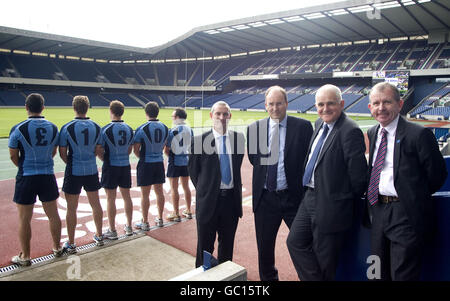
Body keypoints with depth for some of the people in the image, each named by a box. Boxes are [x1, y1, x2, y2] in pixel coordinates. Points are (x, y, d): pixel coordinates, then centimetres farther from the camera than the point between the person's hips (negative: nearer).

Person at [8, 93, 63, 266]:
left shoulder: (18, 129, -12)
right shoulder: (53, 128, 0)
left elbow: (13, 156, -5)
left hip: (26, 178, -3)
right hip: (48, 176, 4)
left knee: (24, 219, 8)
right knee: (53, 214, 15)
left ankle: (25, 256, 20)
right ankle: (57, 248, 29)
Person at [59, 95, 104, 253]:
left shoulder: (67, 127, -11)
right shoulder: (96, 127, -2)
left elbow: (62, 153, -6)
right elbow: (98, 150, 5)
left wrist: (70, 163, 12)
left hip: (74, 172, -3)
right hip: (92, 170, 3)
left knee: (71, 208, 7)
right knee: (95, 204, 16)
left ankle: (71, 244, 17)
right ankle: (99, 236, 30)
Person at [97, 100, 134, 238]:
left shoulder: (106, 129, -13)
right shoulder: (129, 129, 3)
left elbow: (100, 151, -10)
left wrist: (105, 159, 9)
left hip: (111, 166, -5)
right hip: (125, 166, 5)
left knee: (111, 198, 3)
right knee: (126, 196, 13)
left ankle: (112, 231, 11)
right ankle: (129, 227, 24)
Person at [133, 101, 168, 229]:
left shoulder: (142, 129, -15)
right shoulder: (164, 128, 2)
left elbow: (136, 149, -11)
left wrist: (142, 157, 8)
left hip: (146, 164, -5)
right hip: (159, 162, 5)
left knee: (145, 194, 3)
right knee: (159, 192, 14)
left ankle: (145, 223, 12)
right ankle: (160, 219, 25)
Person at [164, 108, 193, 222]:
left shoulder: (173, 131, -16)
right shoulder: (190, 130, 3)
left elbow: (166, 149, -14)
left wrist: (170, 155, 5)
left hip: (175, 161, -6)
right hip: (186, 160, 6)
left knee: (174, 188, 3)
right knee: (186, 186, 16)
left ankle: (176, 214, 8)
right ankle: (188, 211, 24)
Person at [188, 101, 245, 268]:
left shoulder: (239, 138, 1)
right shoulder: (199, 140, -8)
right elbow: (193, 170, 1)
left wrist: (236, 189, 10)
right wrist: (204, 190, 2)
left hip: (232, 198, 3)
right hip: (209, 199, -3)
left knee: (227, 244, 18)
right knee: (205, 245, 11)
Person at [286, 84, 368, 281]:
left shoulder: (350, 131, -19)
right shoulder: (319, 124, 9)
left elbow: (358, 175, -18)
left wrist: (348, 204, -5)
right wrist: (311, 192, 16)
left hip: (331, 205, -8)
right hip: (310, 198, 9)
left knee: (324, 257, 8)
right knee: (295, 242, 13)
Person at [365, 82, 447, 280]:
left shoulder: (418, 134, -13)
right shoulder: (372, 134, 9)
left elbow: (437, 175, -8)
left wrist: (414, 199, 0)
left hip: (406, 214, -6)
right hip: (378, 211, 7)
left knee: (403, 274, 3)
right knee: (379, 273, 18)